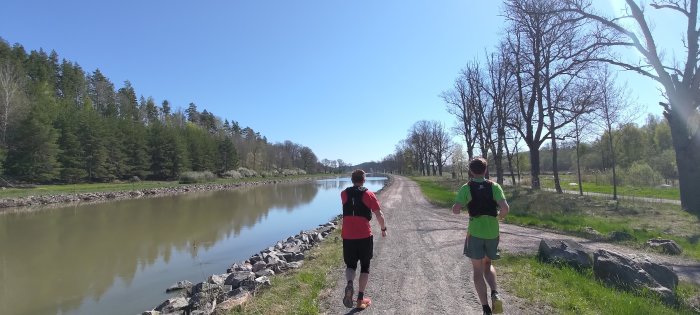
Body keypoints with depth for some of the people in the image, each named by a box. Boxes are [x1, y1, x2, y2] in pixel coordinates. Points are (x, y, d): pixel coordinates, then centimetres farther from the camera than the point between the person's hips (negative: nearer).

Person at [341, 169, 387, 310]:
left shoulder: (344, 194, 6)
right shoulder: (369, 194, -3)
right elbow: (379, 215, -2)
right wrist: (383, 229, 14)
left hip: (347, 236, 2)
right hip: (365, 236, -2)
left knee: (350, 265, 18)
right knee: (365, 267, 15)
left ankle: (349, 285, -13)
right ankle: (360, 300, 14)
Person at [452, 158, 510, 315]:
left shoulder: (467, 188, -7)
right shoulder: (494, 186, -2)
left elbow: (455, 210, -17)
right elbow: (505, 208, -14)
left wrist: (460, 206, 5)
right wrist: (498, 217, 7)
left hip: (475, 232, -2)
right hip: (492, 232, 3)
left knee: (478, 270, 8)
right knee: (488, 264, 24)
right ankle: (495, 293, 2)